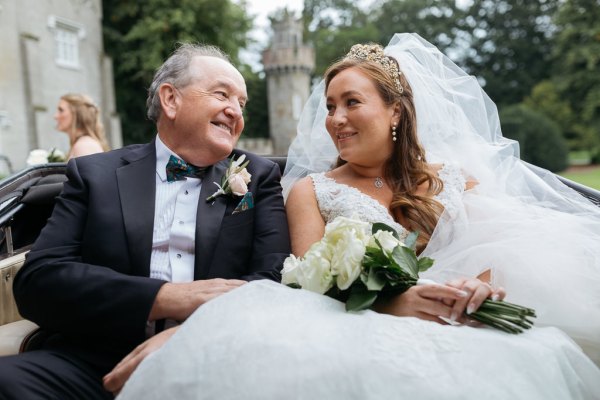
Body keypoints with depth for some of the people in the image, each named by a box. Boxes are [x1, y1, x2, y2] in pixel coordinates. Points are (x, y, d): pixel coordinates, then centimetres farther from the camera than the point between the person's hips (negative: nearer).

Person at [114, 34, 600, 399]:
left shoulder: (454, 177, 17)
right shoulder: (311, 190, 14)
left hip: (465, 328, 3)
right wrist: (390, 302, -19)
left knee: (549, 357, -34)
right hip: (367, 330, -2)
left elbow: (506, 244, 10)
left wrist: (487, 281, -16)